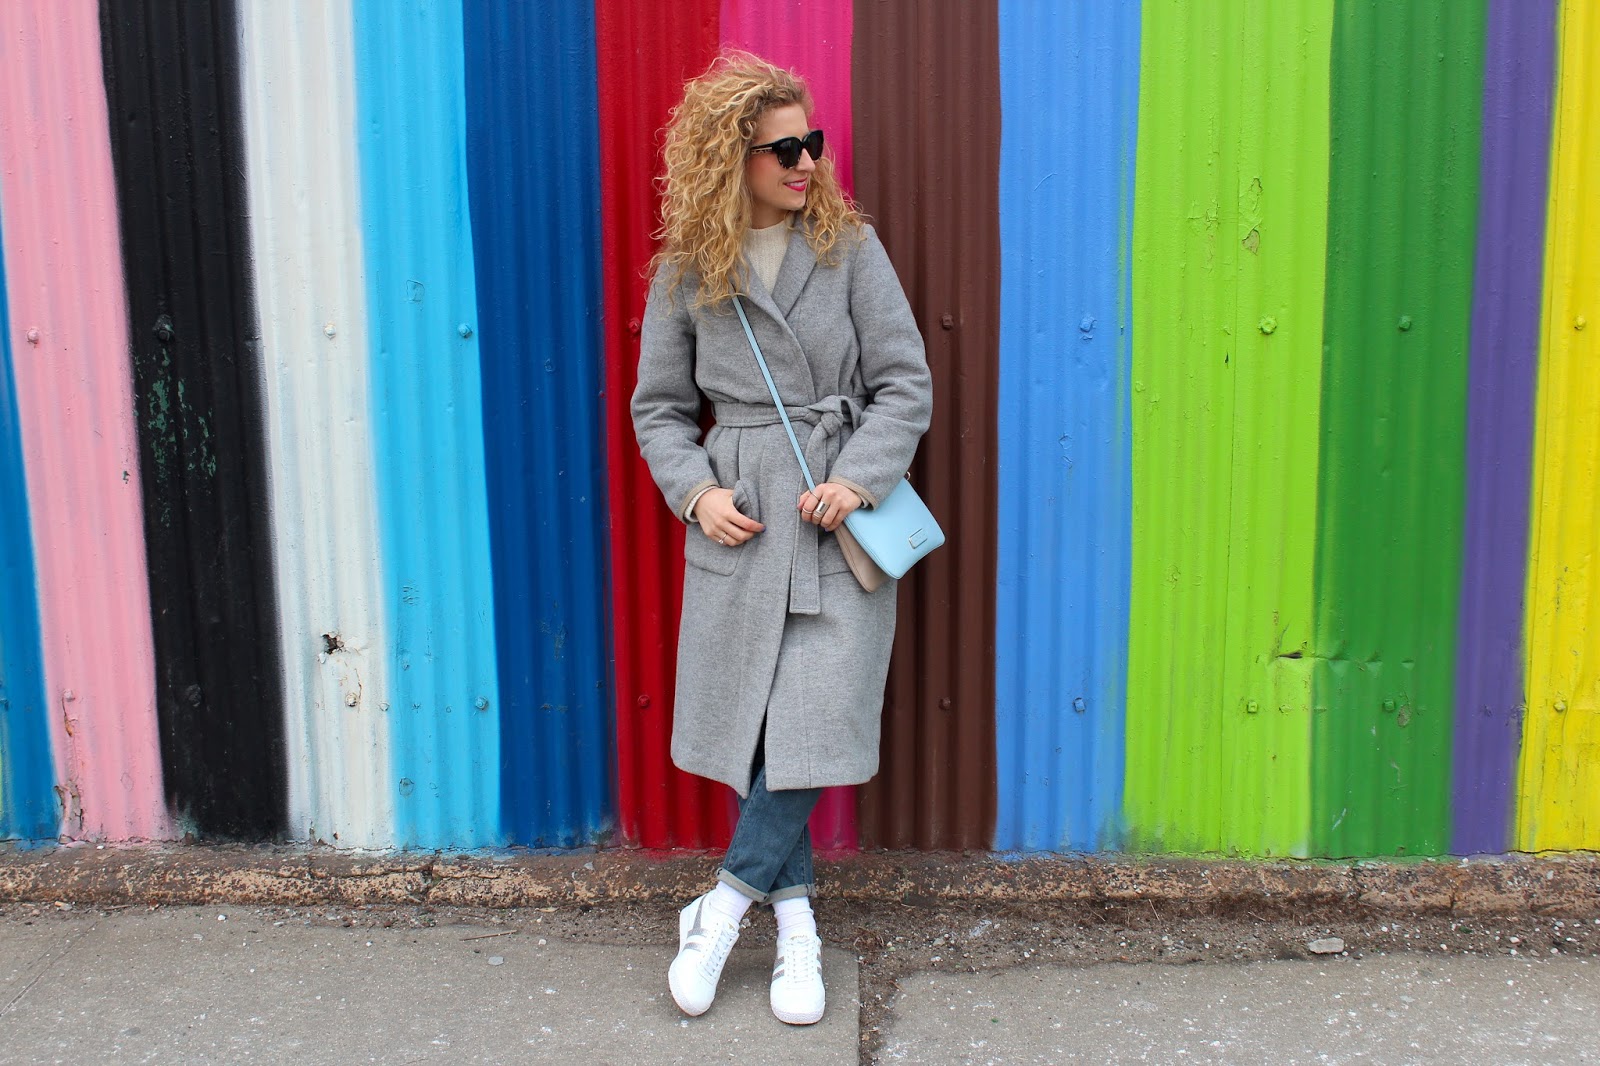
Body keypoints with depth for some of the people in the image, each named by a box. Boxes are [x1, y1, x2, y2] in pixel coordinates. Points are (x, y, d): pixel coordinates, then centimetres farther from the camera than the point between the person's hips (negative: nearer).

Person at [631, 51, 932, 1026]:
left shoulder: (851, 247, 2)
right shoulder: (686, 272, 4)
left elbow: (906, 383, 0)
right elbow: (660, 407, 10)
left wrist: (857, 481, -13)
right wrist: (695, 493, -6)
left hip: (841, 515, -1)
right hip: (739, 521, 1)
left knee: (818, 713, -9)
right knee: (753, 722, 4)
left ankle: (726, 901, 8)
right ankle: (796, 920, 19)